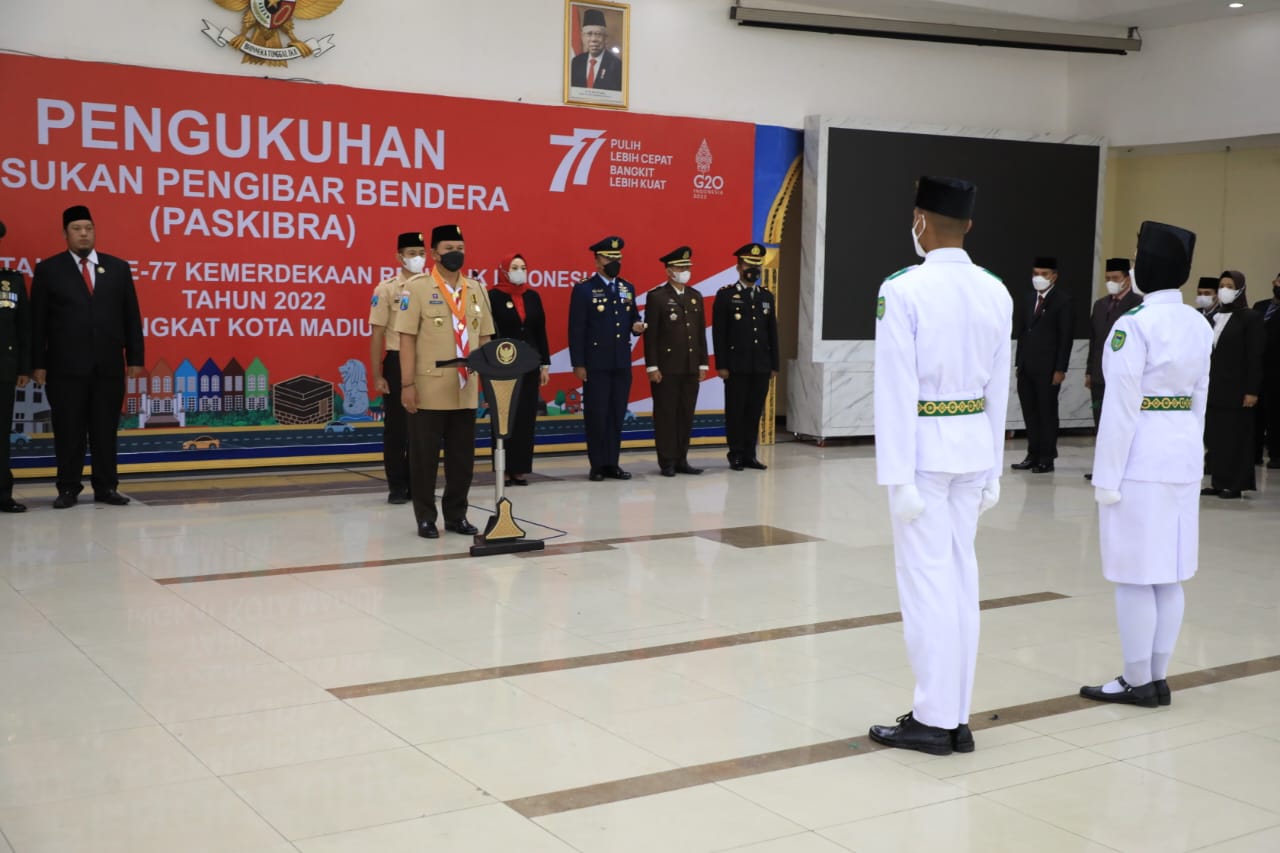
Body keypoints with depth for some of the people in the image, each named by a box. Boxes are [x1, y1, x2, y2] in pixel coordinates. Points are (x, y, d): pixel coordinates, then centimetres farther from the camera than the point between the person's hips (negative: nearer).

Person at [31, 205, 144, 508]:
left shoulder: (118, 268, 10)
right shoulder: (48, 270, 4)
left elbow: (131, 317, 8)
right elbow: (38, 322, 2)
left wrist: (135, 358, 2)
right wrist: (38, 364, -4)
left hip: (109, 366, 2)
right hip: (66, 367, -2)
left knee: (106, 431, 6)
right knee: (69, 432, 2)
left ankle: (106, 487, 13)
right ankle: (68, 489, 10)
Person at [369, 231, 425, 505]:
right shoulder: (386, 289, -3)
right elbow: (377, 334, -4)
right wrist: (377, 375, -8)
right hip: (398, 362, -3)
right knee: (396, 426, 2)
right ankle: (397, 486, 10)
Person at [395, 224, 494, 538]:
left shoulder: (476, 289, 10)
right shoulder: (417, 287, -5)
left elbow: (484, 337, 13)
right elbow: (407, 338, -8)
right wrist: (407, 384, -13)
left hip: (466, 390, 5)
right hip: (429, 389, -5)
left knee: (463, 455, 10)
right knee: (424, 456, 3)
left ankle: (456, 515, 22)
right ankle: (425, 518, 14)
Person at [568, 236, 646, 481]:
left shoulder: (628, 288, 13)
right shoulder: (583, 290, -4)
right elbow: (576, 329, -7)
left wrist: (637, 326, -5)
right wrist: (578, 364, -11)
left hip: (622, 363, 5)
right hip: (596, 363, -5)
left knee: (617, 414, 8)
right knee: (596, 415, 0)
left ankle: (612, 463, 15)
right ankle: (597, 465, 7)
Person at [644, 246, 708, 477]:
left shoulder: (695, 296, 13)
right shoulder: (656, 296, -4)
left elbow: (701, 333, 14)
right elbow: (650, 334, -8)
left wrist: (703, 364, 9)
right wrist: (652, 367, -13)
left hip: (691, 368, 5)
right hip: (666, 368, -5)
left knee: (686, 415, 7)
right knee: (666, 415, -1)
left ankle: (681, 460, 14)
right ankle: (667, 463, 5)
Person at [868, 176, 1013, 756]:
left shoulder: (903, 290, -13)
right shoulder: (996, 293, 5)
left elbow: (898, 390, -16)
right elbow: (998, 388, 9)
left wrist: (899, 477, -13)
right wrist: (992, 469, 15)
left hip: (925, 447, -6)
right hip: (974, 447, 6)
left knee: (927, 580, 0)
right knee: (960, 578, 11)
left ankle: (934, 719, 7)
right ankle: (957, 717, 18)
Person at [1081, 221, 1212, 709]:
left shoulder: (1134, 325, -16)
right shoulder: (1200, 326, 8)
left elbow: (1122, 405, -18)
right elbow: (1200, 399, 14)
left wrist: (1107, 476, -14)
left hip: (1141, 458, -8)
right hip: (1182, 454, 8)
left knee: (1135, 575, 0)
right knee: (1167, 575, 12)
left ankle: (1138, 683, 7)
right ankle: (1158, 679, 19)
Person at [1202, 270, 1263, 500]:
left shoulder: (1250, 318, -4)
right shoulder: (1214, 317, 10)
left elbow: (1255, 357, -8)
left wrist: (1252, 391, -12)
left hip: (1236, 390, -5)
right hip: (1214, 389, 5)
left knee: (1236, 437, 0)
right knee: (1214, 435, 5)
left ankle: (1235, 484, 7)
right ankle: (1218, 482, 12)